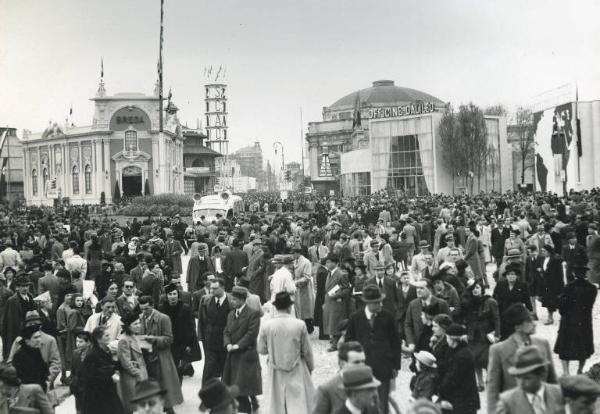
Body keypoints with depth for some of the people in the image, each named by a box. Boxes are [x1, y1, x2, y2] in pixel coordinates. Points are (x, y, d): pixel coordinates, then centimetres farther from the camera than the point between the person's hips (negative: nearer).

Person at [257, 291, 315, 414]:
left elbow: (261, 349, -3)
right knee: (300, 403, 8)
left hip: (276, 371, 2)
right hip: (297, 371, -2)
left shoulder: (266, 326, -13)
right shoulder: (300, 325, -15)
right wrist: (311, 366, 12)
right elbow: (307, 351, -5)